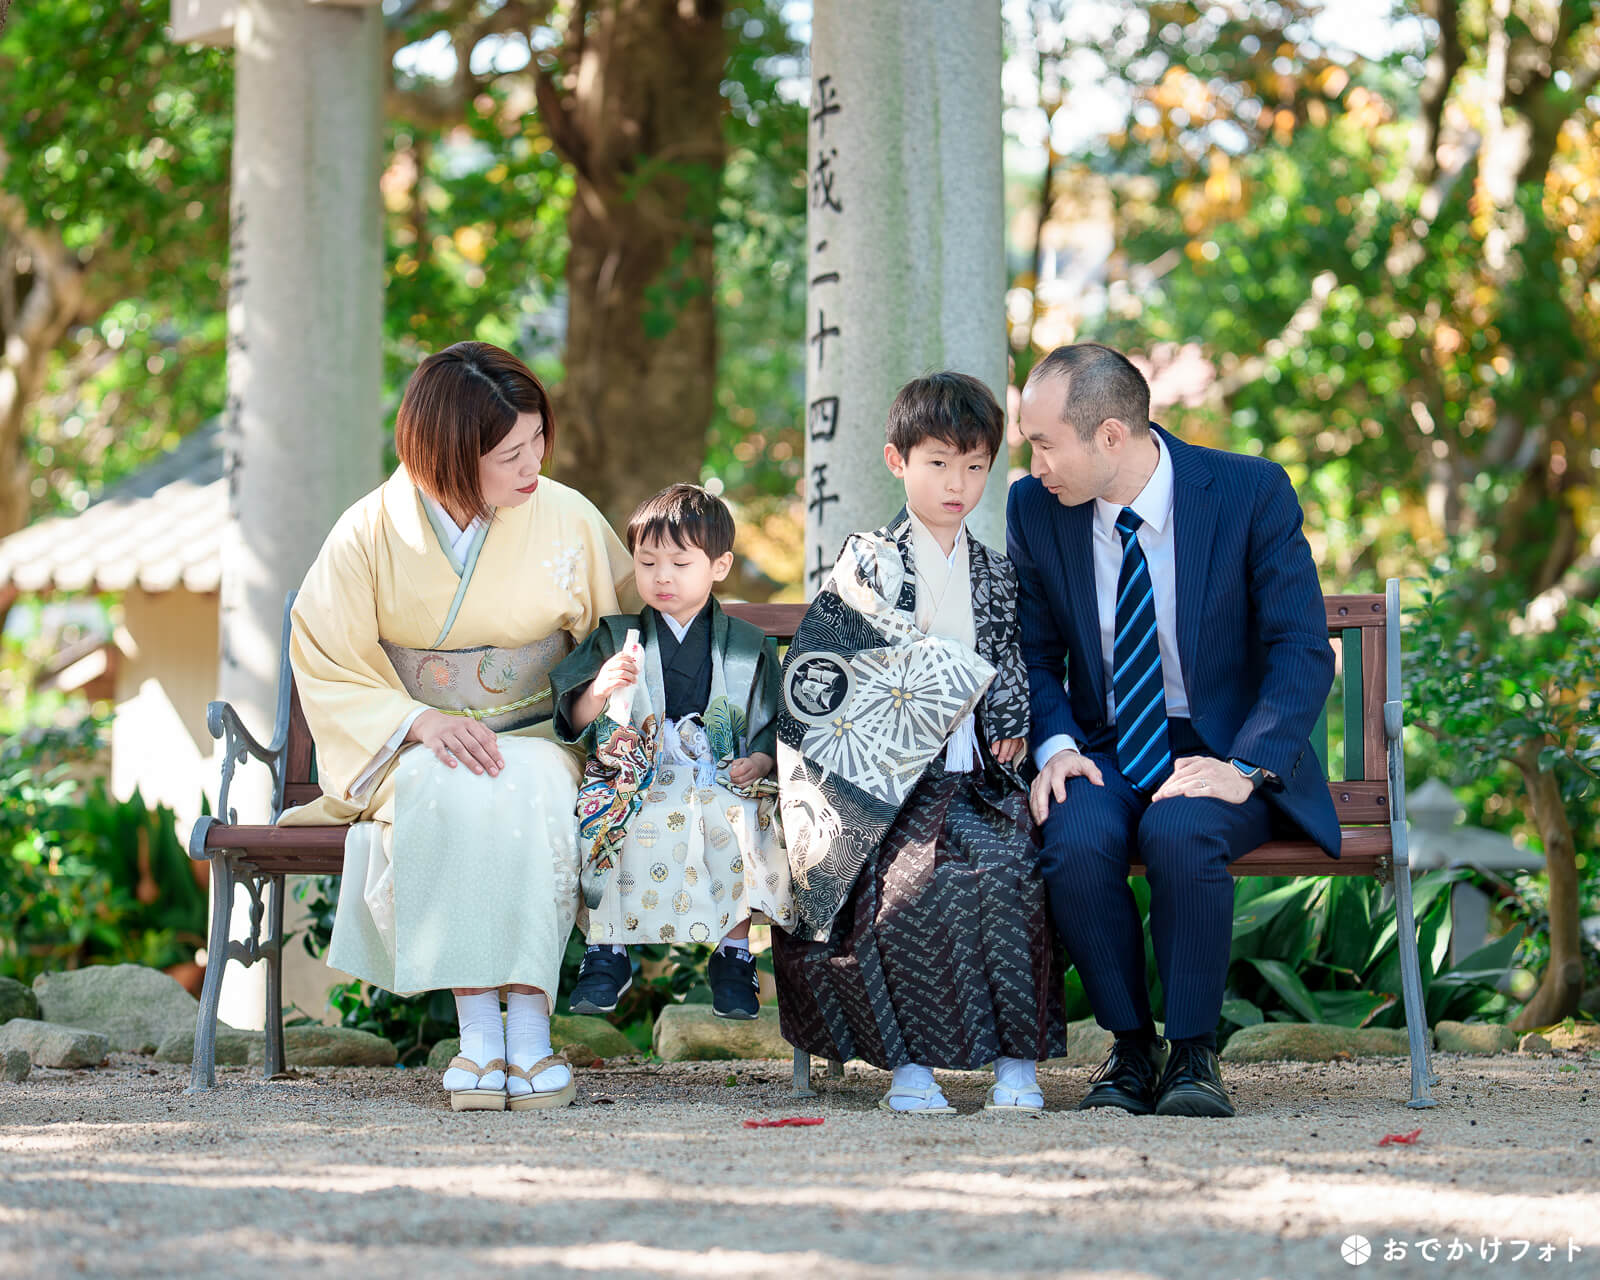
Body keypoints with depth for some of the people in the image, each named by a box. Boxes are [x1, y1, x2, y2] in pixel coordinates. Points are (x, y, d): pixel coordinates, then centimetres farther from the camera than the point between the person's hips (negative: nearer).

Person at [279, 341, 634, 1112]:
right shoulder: (369, 533, -5)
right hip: (411, 750, -1)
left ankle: (530, 1028, -36)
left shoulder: (568, 520, -2)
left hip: (535, 740, 1)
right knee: (450, 795, -37)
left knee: (532, 793, -36)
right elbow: (328, 670, -3)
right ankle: (477, 1030, -36)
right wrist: (424, 723, -19)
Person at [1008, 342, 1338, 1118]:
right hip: (1104, 755, 3)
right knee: (1075, 842, -32)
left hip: (1223, 755, -3)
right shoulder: (1035, 508, 0)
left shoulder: (1250, 492, -10)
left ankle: (1194, 1055, -18)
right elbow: (1034, 652, 10)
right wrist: (1055, 745, -11)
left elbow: (1303, 652, -11)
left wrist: (1245, 768, -25)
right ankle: (1130, 1048, -12)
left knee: (1181, 835, -36)